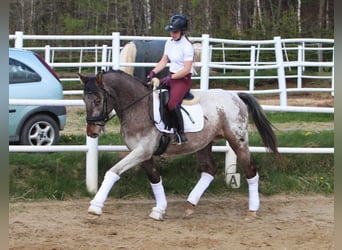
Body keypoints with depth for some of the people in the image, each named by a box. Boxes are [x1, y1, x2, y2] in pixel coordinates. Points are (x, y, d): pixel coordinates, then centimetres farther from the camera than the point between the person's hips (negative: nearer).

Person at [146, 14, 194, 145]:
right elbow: (163, 61, 12)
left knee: (172, 104, -28)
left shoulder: (186, 46, -16)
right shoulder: (169, 42, 7)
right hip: (171, 76, 8)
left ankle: (181, 135, -17)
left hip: (183, 79, -8)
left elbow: (186, 69, -19)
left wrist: (170, 78, -21)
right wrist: (153, 73, -3)